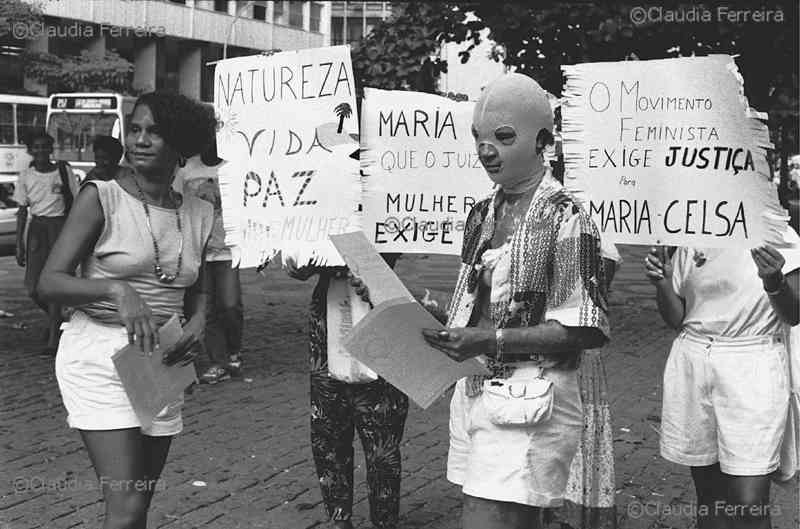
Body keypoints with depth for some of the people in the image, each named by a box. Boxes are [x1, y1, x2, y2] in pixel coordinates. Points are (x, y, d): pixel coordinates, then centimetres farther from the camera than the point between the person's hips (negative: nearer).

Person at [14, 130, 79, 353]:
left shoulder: (63, 171, -1)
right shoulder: (26, 176, 5)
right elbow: (22, 211, 10)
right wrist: (19, 244, 6)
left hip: (60, 226, -3)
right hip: (36, 227, 3)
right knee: (33, 288, -1)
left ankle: (53, 338, -3)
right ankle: (55, 318, 29)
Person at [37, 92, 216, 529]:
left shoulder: (199, 214, 6)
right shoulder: (101, 198, -8)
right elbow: (49, 283, -11)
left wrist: (197, 322, -3)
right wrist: (116, 289, -27)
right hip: (99, 356, -5)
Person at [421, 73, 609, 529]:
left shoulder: (565, 218, -11)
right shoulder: (483, 214, 13)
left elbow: (587, 329, -14)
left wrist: (492, 341, -20)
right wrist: (441, 331, 2)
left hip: (529, 403, -7)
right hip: (474, 387, 7)